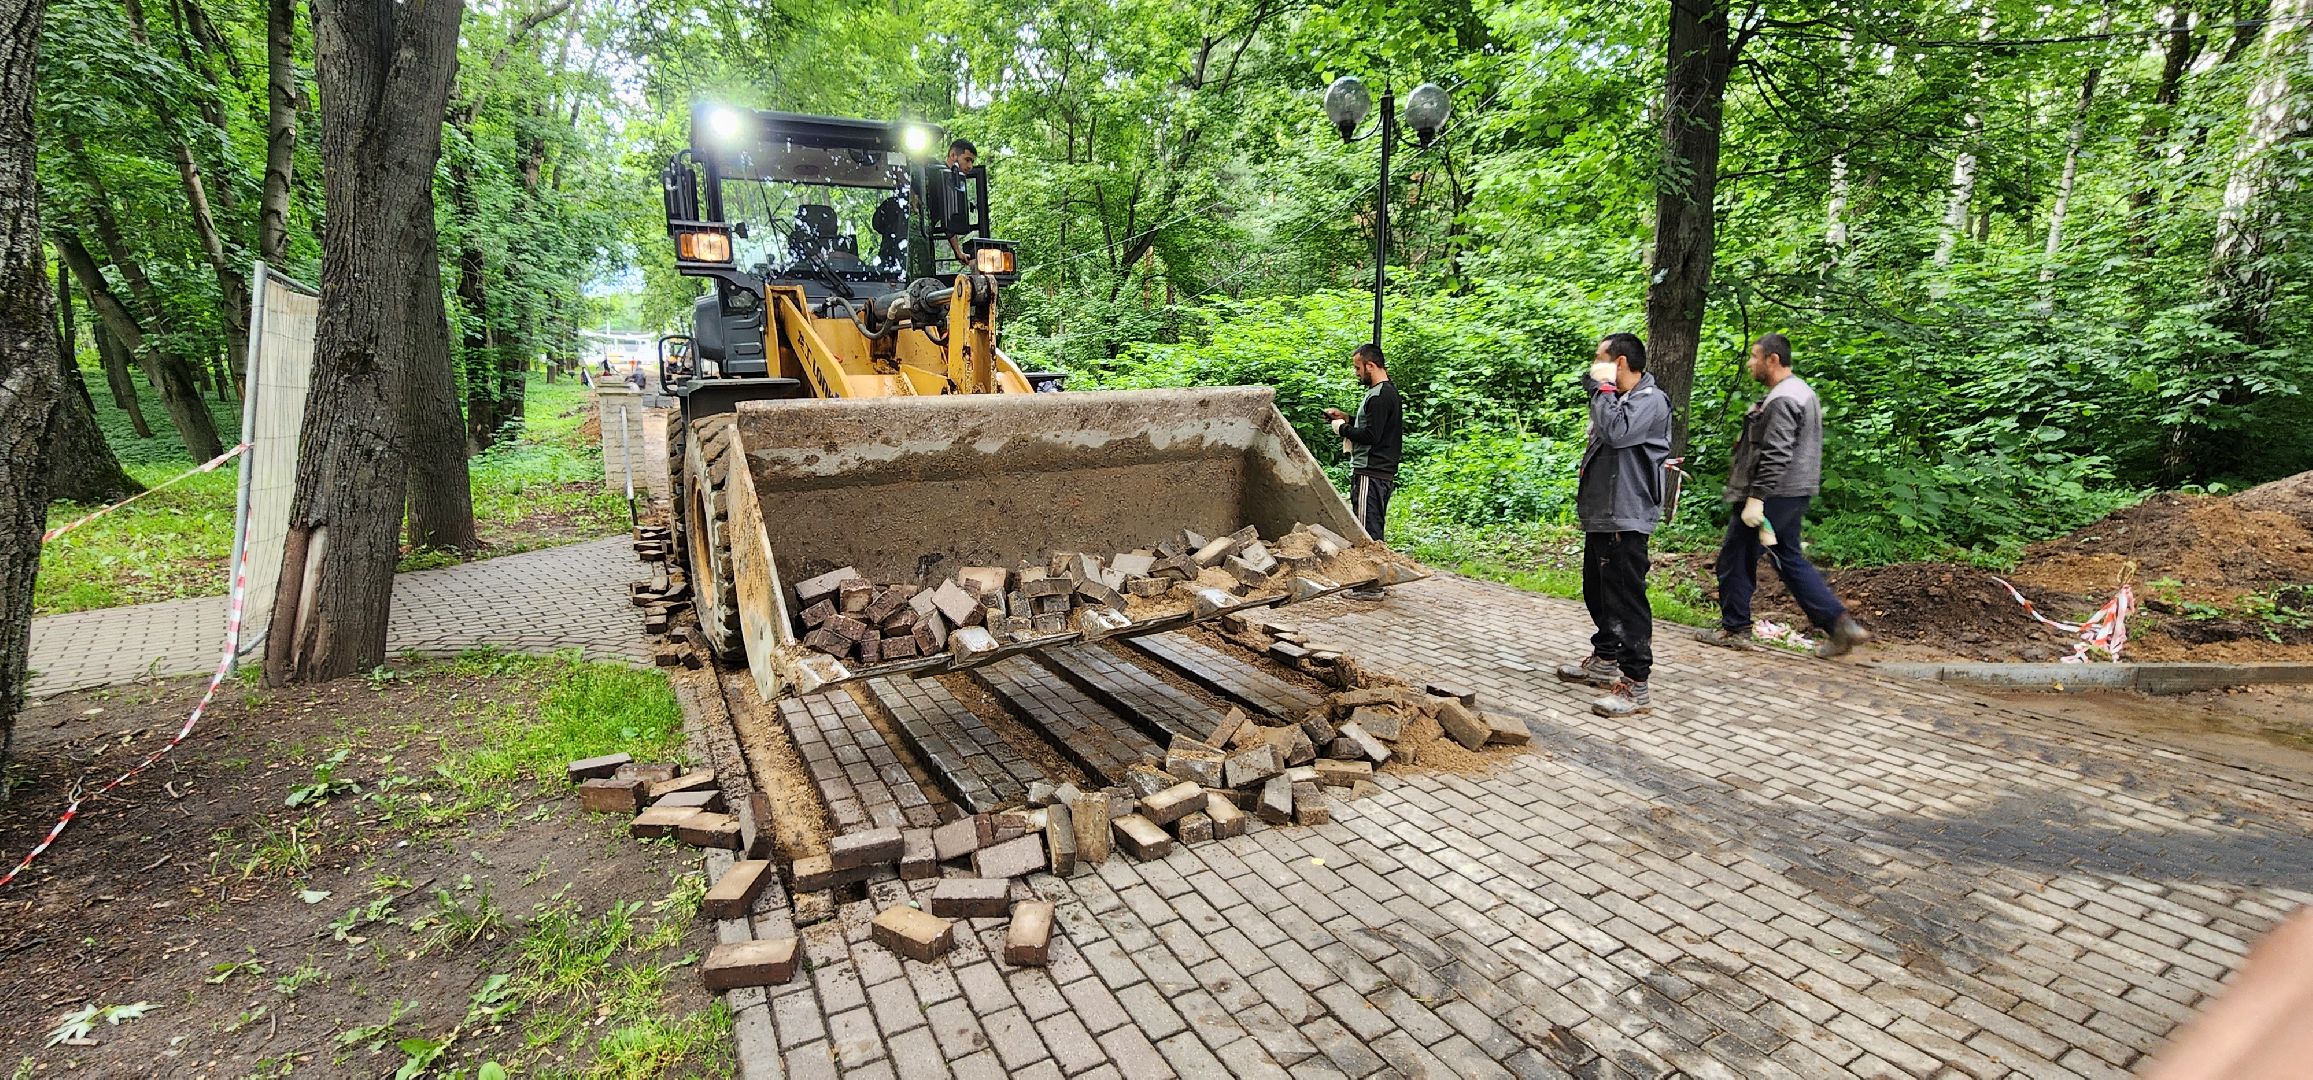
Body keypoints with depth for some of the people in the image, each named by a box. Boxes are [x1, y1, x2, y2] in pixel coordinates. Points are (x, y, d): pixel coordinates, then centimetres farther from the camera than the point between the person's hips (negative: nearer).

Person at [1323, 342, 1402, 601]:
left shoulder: (1379, 396, -16)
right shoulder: (1388, 391, 18)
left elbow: (1371, 435, -21)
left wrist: (1343, 428, -7)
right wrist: (1347, 418, 17)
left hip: (1371, 473, -11)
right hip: (1382, 472, 11)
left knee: (1367, 528, -7)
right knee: (1374, 527, 15)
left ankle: (1370, 586, -4)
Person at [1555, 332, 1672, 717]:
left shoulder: (1650, 400, -11)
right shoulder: (1617, 400, 18)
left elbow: (1617, 432, -28)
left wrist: (1602, 387, -16)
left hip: (1624, 520, -10)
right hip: (1600, 516, 10)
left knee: (1626, 600, -10)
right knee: (1598, 594, 19)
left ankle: (1635, 686, -6)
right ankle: (1604, 661, 34)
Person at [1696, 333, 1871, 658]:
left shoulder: (1782, 400, -17)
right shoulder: (1801, 392, 17)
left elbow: (1775, 456, -24)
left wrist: (1755, 498, -25)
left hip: (1773, 495, -10)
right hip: (1794, 494, 10)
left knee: (1735, 557, 1)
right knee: (1789, 558, 16)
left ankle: (1735, 630, 11)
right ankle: (1838, 624, 12)